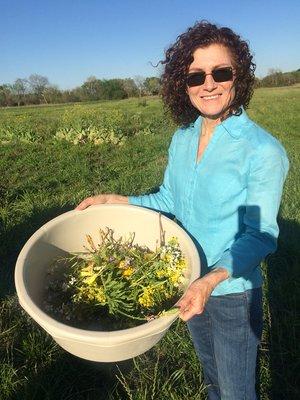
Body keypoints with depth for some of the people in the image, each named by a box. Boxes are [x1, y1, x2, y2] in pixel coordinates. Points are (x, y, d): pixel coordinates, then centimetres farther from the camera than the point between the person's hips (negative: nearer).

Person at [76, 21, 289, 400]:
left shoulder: (262, 151, -22)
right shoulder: (182, 138, -4)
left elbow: (260, 235, -19)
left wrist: (214, 278, -34)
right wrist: (117, 201, -4)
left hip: (234, 290, -5)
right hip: (188, 284, 6)